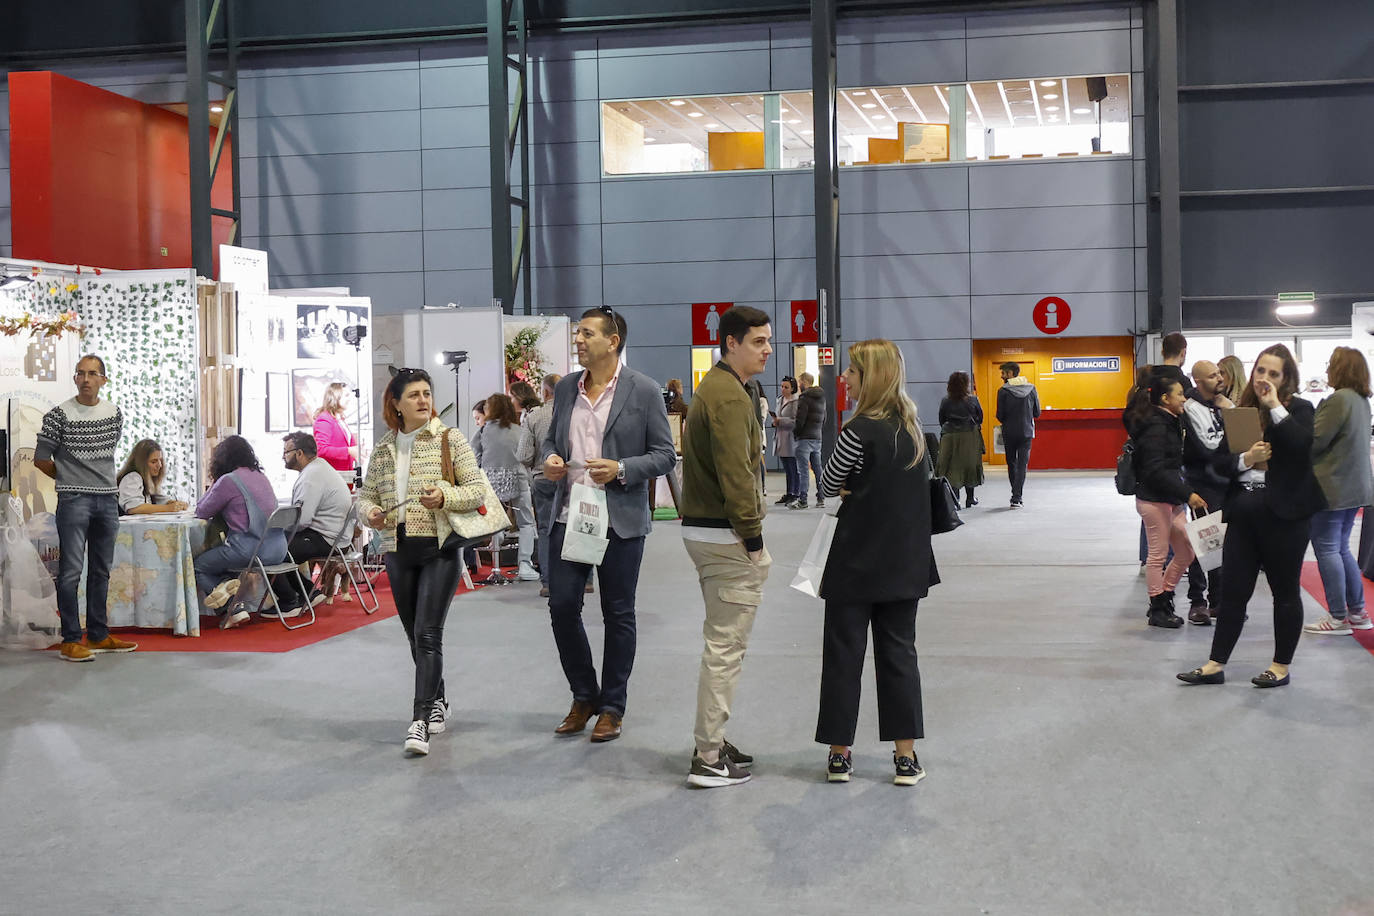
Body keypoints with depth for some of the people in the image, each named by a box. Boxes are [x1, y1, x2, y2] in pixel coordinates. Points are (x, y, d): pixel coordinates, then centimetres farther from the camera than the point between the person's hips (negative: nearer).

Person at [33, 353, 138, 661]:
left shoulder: (114, 414, 8)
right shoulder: (59, 415, -6)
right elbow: (41, 459, -1)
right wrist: (69, 479, 7)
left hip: (107, 500, 5)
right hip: (73, 500, -5)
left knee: (101, 571, 10)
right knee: (71, 571, -7)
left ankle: (98, 636, 18)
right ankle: (71, 641, -4)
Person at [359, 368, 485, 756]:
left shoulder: (450, 440, -2)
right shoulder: (383, 448, 9)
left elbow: (476, 488, -5)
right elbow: (366, 494, 15)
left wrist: (445, 498, -23)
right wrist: (370, 513, -7)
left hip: (440, 549, -5)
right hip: (398, 551, 5)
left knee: (428, 634, -13)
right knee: (414, 635, 13)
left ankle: (420, 721, -15)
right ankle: (437, 703, 31)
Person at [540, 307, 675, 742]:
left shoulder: (643, 390, -5)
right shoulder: (566, 388, 9)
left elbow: (664, 454, -5)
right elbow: (550, 438, 20)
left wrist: (621, 470, -19)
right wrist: (550, 458, -2)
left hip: (620, 521, -4)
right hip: (569, 515, 4)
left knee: (618, 615, 6)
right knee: (562, 608, 3)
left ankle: (612, 707, 19)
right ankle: (584, 697, 22)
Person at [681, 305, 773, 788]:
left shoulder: (712, 387, 17)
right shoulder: (730, 395, -17)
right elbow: (736, 475, -23)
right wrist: (754, 539, -17)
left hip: (701, 527, 11)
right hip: (726, 536, -11)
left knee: (721, 642, 18)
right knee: (725, 646, -5)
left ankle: (712, 743, 26)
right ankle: (709, 760, 0)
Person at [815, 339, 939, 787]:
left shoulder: (862, 429, -16)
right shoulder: (911, 423, 6)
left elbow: (828, 485, -5)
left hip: (858, 561, -6)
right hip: (905, 561, 6)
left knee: (843, 653, 5)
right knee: (899, 653, 11)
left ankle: (840, 754, 12)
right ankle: (906, 756, 11)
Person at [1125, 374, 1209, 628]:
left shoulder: (1170, 423, 14)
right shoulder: (1155, 428, -16)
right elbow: (1156, 471, -23)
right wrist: (1187, 494, -25)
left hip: (1171, 500, 10)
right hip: (1154, 500, -10)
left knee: (1186, 553, 12)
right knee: (1158, 554, 0)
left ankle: (1162, 601, 23)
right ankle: (1157, 609, 11)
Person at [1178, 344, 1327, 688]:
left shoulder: (1298, 409, -2)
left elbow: (1301, 444, -22)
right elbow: (1221, 460, 7)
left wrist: (1275, 406, -19)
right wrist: (1245, 459, -12)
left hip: (1283, 514, -4)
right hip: (1243, 512, 4)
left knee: (1285, 591, 8)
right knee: (1233, 591, 8)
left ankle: (1281, 666, 20)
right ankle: (1216, 665, 14)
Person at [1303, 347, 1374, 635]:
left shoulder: (1338, 400, -18)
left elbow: (1313, 441, -17)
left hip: (1333, 487, -10)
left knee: (1326, 549, -3)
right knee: (1341, 548, 16)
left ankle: (1338, 617, 0)